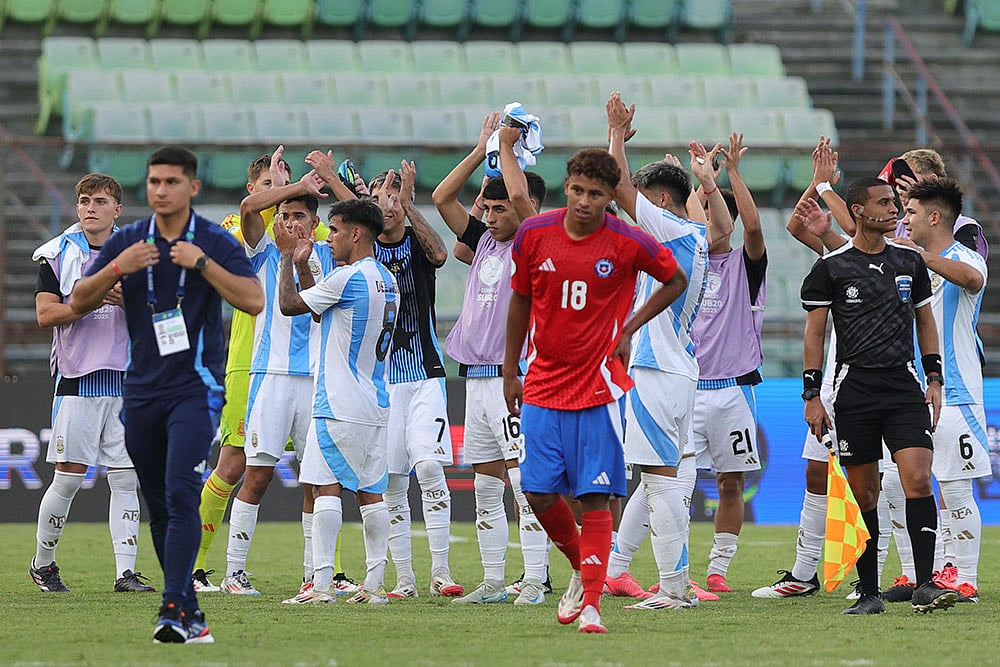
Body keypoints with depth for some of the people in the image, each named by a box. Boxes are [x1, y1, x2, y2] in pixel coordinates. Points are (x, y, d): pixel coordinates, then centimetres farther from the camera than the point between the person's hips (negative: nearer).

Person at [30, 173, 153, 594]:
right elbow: (45, 314, -6)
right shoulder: (58, 255, 2)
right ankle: (43, 563, 13)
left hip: (126, 380, 2)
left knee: (125, 479, -1)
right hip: (77, 380, -2)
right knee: (69, 477, -4)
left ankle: (126, 571, -2)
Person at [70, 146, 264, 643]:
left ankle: (174, 607, -25)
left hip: (196, 387, -4)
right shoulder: (128, 242, 7)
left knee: (181, 494, -19)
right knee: (158, 508, 7)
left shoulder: (216, 243, -1)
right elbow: (79, 302, 3)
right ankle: (189, 611, 17)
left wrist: (202, 262, -19)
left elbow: (253, 300, -12)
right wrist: (118, 268, -14)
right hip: (142, 391, 4)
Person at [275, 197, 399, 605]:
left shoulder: (348, 278, -14)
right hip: (376, 406, 9)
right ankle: (375, 584, 5)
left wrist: (288, 259, 7)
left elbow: (289, 304, -6)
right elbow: (320, 310, 25)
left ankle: (321, 583, -12)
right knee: (370, 492, 7)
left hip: (339, 405, -9)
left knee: (327, 488, -8)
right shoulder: (387, 281, 15)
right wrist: (302, 264, 24)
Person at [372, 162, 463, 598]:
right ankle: (404, 579, 6)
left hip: (424, 374, -1)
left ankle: (440, 573, -11)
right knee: (391, 482, 0)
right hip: (379, 377, 1)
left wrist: (407, 202, -26)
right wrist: (379, 203, -26)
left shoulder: (418, 241, 3)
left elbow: (439, 253, -19)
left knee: (430, 467, -15)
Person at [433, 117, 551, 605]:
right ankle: (493, 583, 12)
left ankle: (535, 581, -13)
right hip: (476, 378, 8)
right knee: (485, 487, 9)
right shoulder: (485, 241, 16)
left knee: (523, 480, -11)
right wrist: (481, 149, 12)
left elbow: (520, 195, -21)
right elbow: (442, 198, 16)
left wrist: (507, 147, -5)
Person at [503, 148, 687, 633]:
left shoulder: (629, 243, -9)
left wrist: (630, 328, -1)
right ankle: (582, 571, 26)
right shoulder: (534, 234, -2)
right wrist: (510, 372, 13)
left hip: (599, 384, -3)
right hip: (543, 384, 3)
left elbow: (676, 281, 9)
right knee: (539, 493, 0)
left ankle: (590, 605, -4)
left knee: (594, 497, -7)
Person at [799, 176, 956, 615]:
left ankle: (925, 586, -15)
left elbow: (925, 321, 19)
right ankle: (869, 593, 10)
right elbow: (814, 333, 2)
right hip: (854, 389, -2)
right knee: (864, 494, 1)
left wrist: (934, 380, 10)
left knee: (918, 480, -14)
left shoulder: (909, 262, 10)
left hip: (904, 386, 2)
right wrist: (812, 396, -3)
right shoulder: (831, 268, 0)